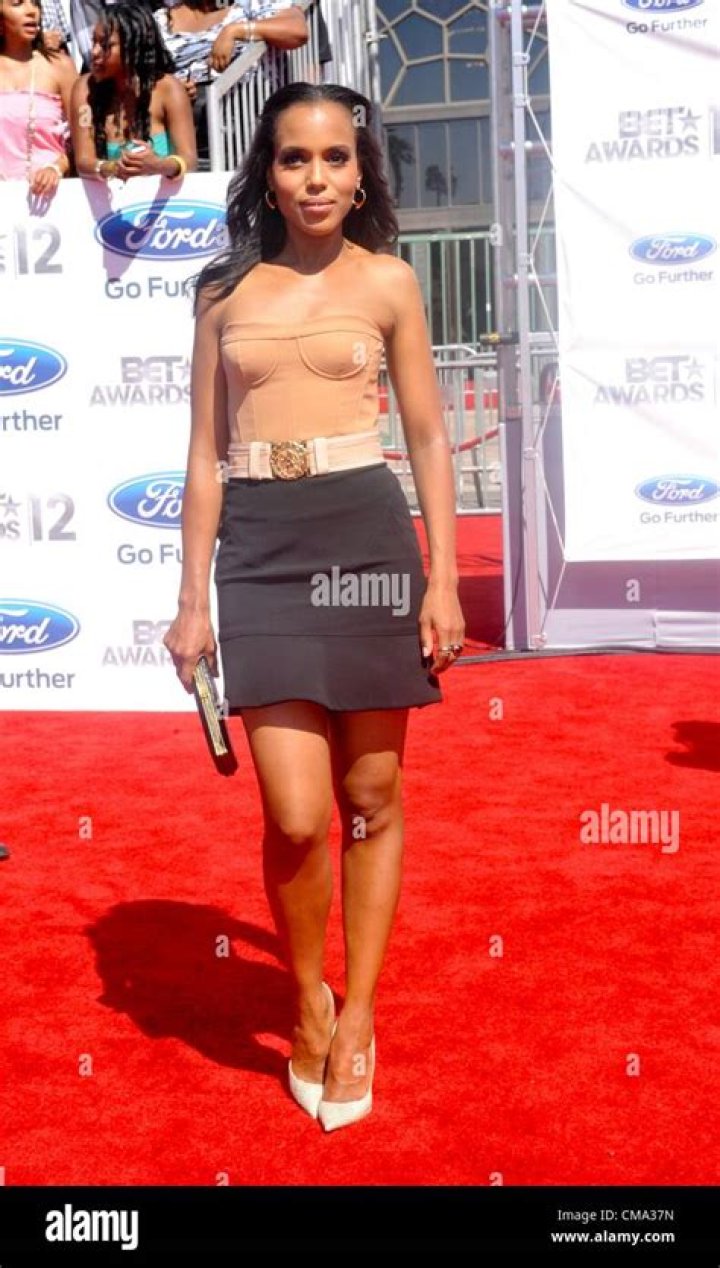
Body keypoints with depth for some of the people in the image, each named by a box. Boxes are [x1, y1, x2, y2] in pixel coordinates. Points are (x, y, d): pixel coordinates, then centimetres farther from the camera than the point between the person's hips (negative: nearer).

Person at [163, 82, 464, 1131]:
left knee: (371, 797, 8)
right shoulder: (226, 292, 9)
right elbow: (206, 454, 10)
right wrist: (193, 598, 5)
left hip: (368, 539, 0)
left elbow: (428, 437, 6)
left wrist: (444, 581, -1)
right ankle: (308, 1003, 20)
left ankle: (357, 1014, 26)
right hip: (260, 551, 0)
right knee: (298, 815, -7)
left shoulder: (387, 281, 6)